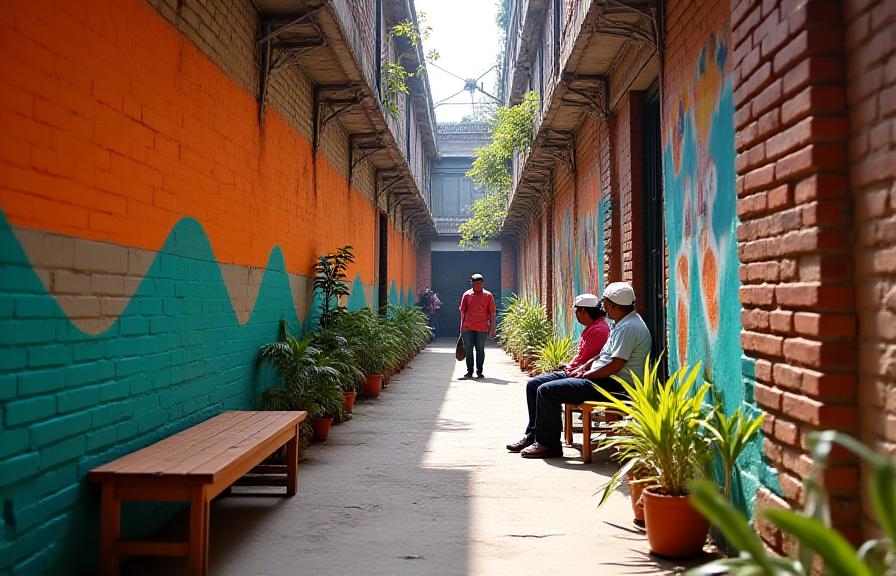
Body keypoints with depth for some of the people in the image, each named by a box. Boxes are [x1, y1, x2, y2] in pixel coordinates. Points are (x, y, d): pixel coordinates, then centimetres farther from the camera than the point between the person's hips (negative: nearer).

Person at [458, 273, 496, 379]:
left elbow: (492, 312, 4)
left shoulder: (488, 295, 3)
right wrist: (461, 326, 7)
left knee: (480, 349, 5)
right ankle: (469, 371, 13)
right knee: (468, 349, 3)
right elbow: (462, 311, 10)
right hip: (468, 327, 1)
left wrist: (492, 327, 1)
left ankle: (479, 372, 14)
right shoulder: (467, 295, 6)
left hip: (482, 328, -1)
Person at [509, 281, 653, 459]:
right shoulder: (622, 324, 16)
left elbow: (614, 366, -24)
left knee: (547, 391, -16)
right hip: (605, 380, 11)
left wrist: (585, 375, -12)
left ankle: (549, 445, -4)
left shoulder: (629, 327, -18)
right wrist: (582, 369, 11)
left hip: (613, 385, -11)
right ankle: (534, 438, 13)